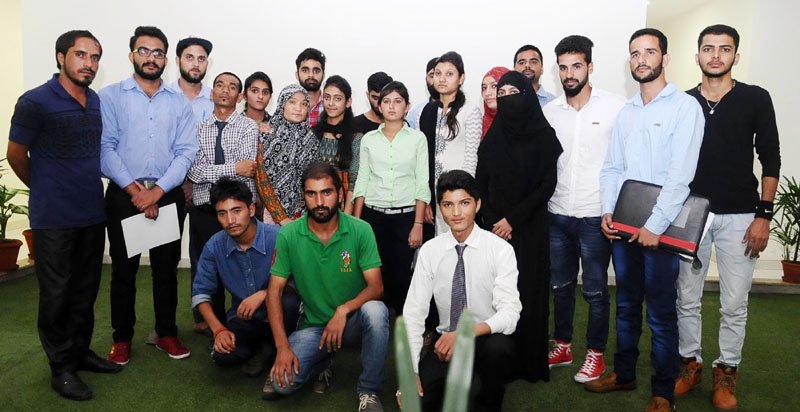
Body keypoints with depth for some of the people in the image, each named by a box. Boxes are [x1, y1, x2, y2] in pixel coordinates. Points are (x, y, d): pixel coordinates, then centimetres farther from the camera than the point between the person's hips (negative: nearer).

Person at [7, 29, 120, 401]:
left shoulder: (98, 102, 7)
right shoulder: (35, 101, -11)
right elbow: (16, 155, -3)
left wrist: (85, 190, 15)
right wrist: (45, 190, 10)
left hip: (93, 214, 6)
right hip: (54, 218, -5)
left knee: (86, 290, 15)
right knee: (57, 294, 6)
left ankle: (80, 351, 30)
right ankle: (61, 367, 18)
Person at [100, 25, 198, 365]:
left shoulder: (179, 103, 8)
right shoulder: (110, 96, 2)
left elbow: (186, 152, -1)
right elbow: (105, 148, -6)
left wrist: (157, 191, -11)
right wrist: (134, 188, -14)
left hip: (168, 195, 2)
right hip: (124, 194, -1)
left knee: (166, 268, 9)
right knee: (123, 269, 6)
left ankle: (166, 333, 22)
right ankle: (122, 337, 21)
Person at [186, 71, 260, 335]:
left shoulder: (248, 127, 1)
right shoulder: (198, 128, 7)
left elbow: (247, 172, -11)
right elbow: (194, 171, -6)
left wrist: (210, 172, -8)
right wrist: (233, 168, -12)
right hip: (204, 209, 3)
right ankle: (207, 324, 27)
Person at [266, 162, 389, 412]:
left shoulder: (361, 230, -12)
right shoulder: (289, 235, -9)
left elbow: (376, 287, -14)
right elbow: (274, 291, -6)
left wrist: (344, 310, -32)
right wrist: (282, 346, -15)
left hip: (353, 322, -1)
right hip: (313, 326, 1)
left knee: (375, 310, -35)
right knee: (282, 383, -20)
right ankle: (324, 359, 15)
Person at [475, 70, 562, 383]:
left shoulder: (544, 135, -1)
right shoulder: (492, 137, 8)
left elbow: (547, 185, -5)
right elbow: (480, 184, 7)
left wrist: (513, 219, -11)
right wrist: (493, 221, -5)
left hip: (530, 229, -2)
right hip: (495, 228, 2)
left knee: (528, 293, 0)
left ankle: (530, 362, 15)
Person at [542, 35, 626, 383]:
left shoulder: (615, 107, -5)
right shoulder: (549, 111, 6)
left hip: (595, 215, -4)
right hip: (557, 213, 4)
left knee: (595, 290, 6)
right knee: (560, 285, 14)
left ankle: (596, 353, 23)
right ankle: (562, 346, 30)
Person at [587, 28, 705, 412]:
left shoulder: (684, 106, -6)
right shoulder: (625, 112, 13)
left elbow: (681, 173, -14)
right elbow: (611, 167, 11)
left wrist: (656, 225, -18)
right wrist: (608, 211, -3)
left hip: (660, 228, -5)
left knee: (661, 314, 3)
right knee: (626, 305, 15)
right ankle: (624, 373, 30)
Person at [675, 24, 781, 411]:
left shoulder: (755, 99, 0)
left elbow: (770, 160, 0)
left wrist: (763, 215, -6)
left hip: (739, 218, -1)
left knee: (734, 304, 5)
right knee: (686, 299, 8)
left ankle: (726, 371, 22)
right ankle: (690, 362, 25)